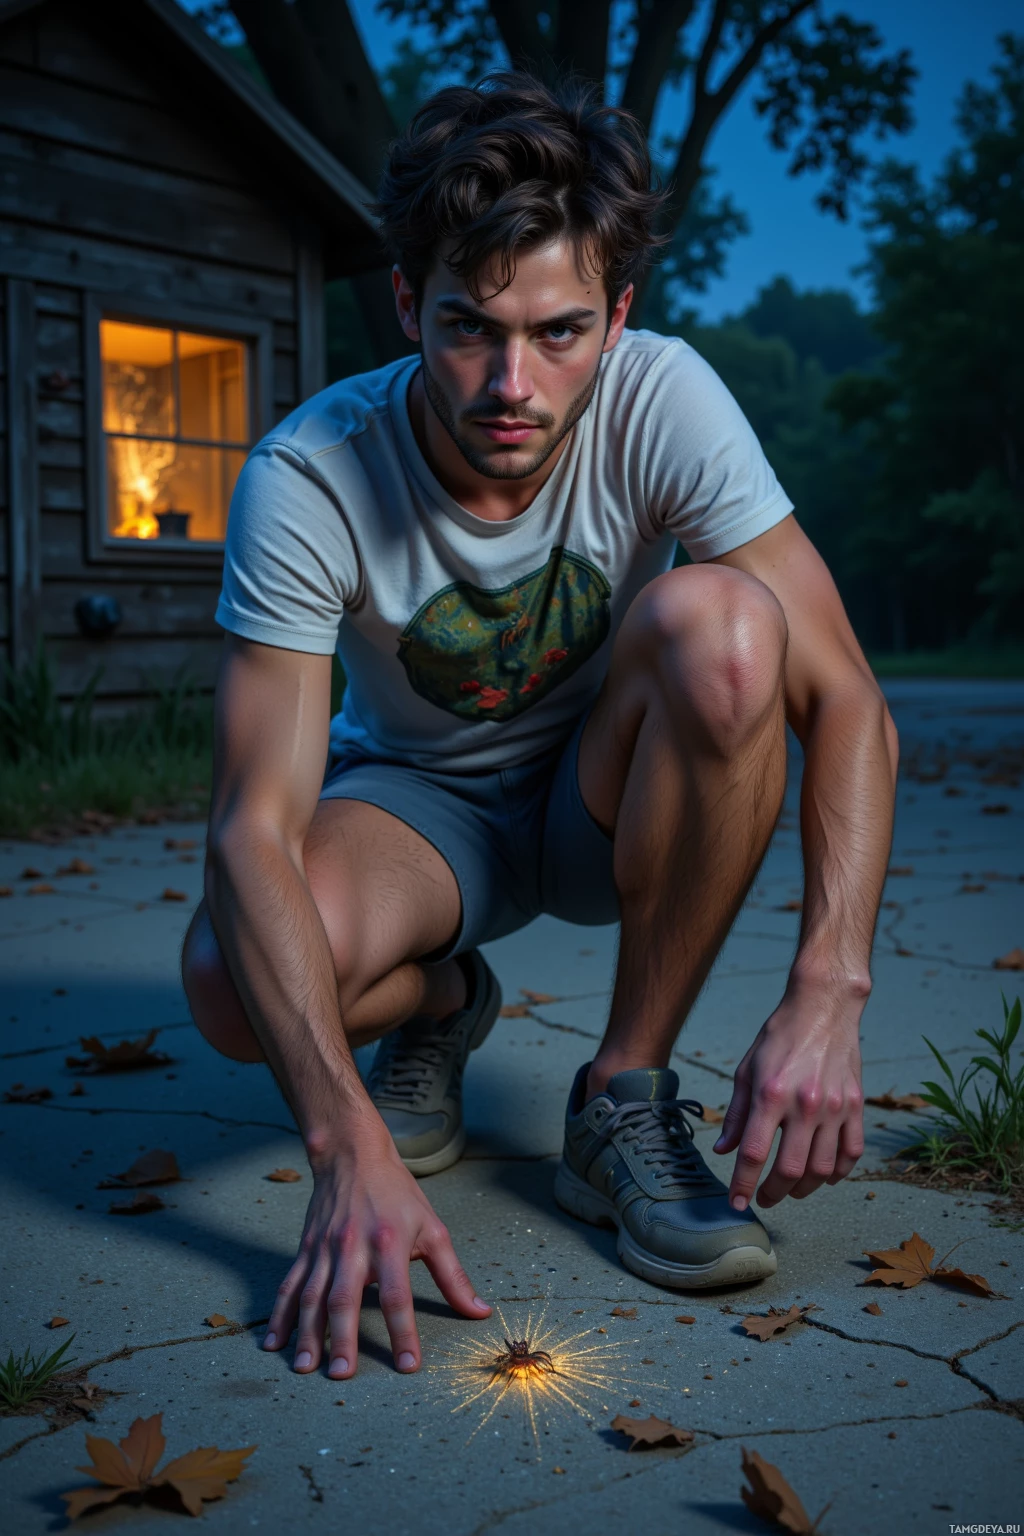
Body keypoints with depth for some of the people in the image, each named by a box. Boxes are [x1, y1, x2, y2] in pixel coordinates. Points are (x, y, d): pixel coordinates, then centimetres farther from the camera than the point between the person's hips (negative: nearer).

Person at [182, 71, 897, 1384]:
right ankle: (441, 1003, 6)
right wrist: (348, 1147, -42)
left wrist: (826, 995, -39)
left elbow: (845, 701, -25)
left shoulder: (664, 402, -23)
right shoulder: (309, 477, -25)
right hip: (415, 803, -1)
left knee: (721, 624, -32)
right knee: (233, 981, -33)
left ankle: (625, 1100, -16)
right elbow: (253, 825, -31)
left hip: (611, 795, 1)